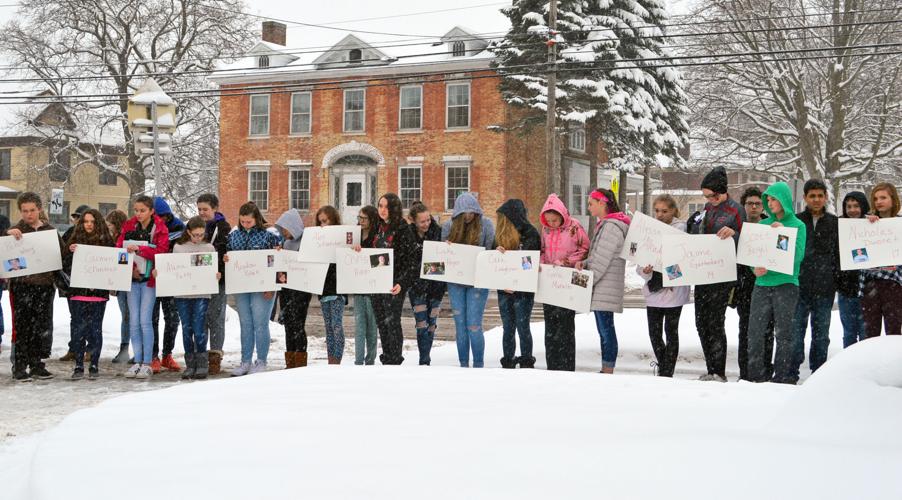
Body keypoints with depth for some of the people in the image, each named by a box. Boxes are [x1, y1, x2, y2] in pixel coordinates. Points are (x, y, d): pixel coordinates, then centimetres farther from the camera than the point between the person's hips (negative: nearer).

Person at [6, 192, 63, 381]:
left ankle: (36, 365, 17)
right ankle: (19, 367, 1)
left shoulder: (50, 230, 11)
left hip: (44, 284, 3)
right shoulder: (16, 230, 2)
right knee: (21, 327, -3)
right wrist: (8, 233, -27)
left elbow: (62, 253, 16)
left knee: (39, 327, 9)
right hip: (21, 285, -3)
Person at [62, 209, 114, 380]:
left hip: (98, 293, -1)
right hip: (77, 292, 2)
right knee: (78, 329, 3)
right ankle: (78, 366, 10)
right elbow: (65, 266, 5)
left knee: (95, 329, 3)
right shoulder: (74, 240, 8)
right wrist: (70, 252, -11)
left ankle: (94, 366, 12)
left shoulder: (107, 241, 2)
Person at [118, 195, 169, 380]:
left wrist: (139, 249, -25)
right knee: (133, 321, 3)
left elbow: (161, 252, -14)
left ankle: (147, 363, 0)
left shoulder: (160, 229, -2)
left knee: (145, 321, -7)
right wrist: (131, 267, -12)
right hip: (132, 278, 4)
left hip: (150, 279, -4)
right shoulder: (129, 227, 8)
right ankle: (137, 362, 9)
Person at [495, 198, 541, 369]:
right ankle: (507, 363, 17)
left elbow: (529, 261, -11)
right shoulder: (500, 234, 10)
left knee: (522, 327, 0)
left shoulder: (530, 234, -7)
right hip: (504, 289, 5)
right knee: (507, 328, 10)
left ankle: (527, 362, 10)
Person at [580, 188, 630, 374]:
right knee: (603, 329, 12)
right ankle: (605, 371, 17)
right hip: (601, 289, 10)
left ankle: (608, 371, -5)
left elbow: (602, 261, -18)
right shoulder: (605, 225, 17)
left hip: (606, 289, -10)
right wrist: (585, 263, 3)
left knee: (606, 329, -7)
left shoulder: (611, 227, -15)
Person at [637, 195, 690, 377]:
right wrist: (644, 270, -14)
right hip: (653, 288, 5)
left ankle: (667, 372, 7)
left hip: (673, 288, -5)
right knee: (654, 333, 9)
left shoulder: (680, 228, -4)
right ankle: (663, 368, 27)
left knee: (671, 331, 2)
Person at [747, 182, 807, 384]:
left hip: (786, 284, -3)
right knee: (755, 332, 0)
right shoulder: (763, 224, 13)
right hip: (762, 284, 3)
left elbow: (798, 256, -7)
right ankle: (757, 374, 9)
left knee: (784, 333, 0)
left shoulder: (798, 225, 3)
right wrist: (756, 267, -7)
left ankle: (783, 376, 6)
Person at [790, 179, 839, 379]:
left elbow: (840, 254, 8)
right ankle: (791, 374, 6)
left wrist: (837, 280, -2)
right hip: (799, 287, -1)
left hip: (825, 288, 1)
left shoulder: (835, 223, 8)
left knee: (821, 335, 9)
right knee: (795, 334, -1)